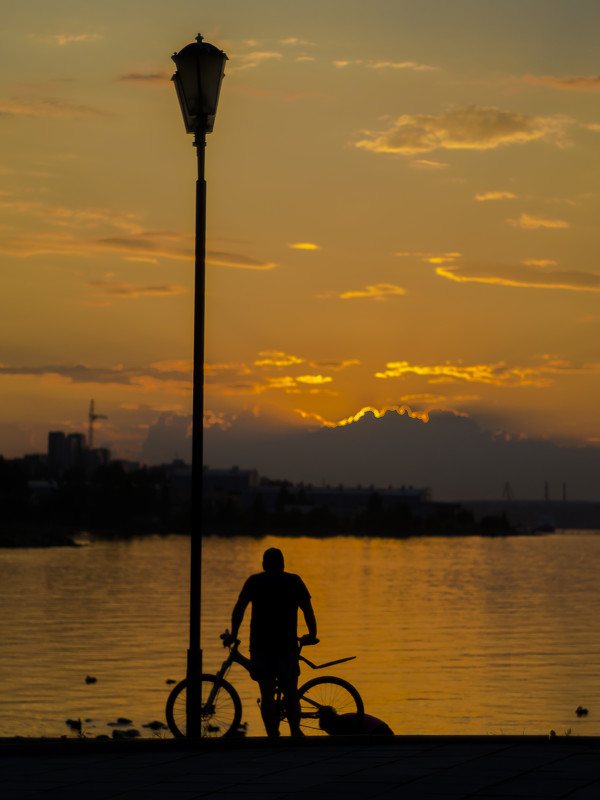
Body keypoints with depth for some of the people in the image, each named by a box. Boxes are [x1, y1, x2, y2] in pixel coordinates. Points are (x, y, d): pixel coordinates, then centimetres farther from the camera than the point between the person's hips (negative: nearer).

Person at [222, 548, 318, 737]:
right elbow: (308, 609, 4)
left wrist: (233, 635, 4)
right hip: (287, 644, 1)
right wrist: (312, 634, 14)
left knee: (267, 695, 2)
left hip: (260, 645, -1)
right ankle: (295, 732, 17)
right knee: (290, 693, 14)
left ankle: (273, 735, 1)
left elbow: (239, 608, -3)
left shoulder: (254, 581, 5)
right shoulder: (294, 581, 7)